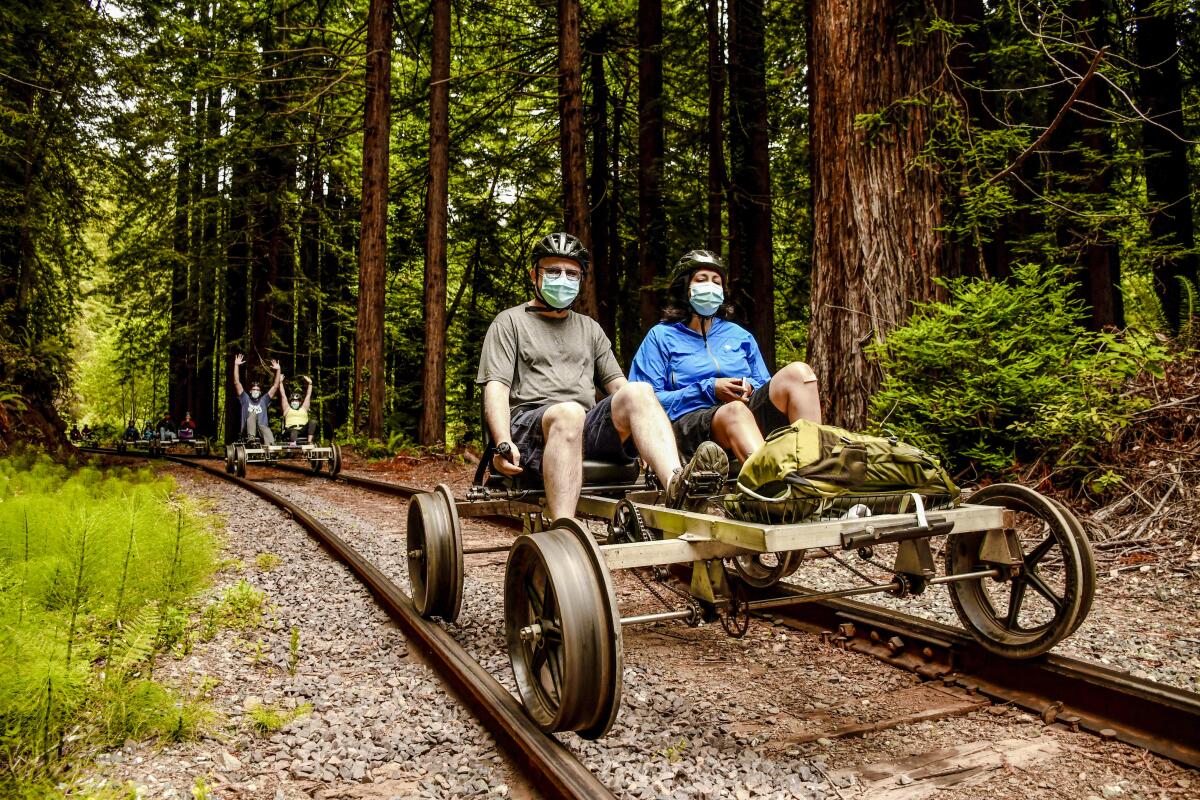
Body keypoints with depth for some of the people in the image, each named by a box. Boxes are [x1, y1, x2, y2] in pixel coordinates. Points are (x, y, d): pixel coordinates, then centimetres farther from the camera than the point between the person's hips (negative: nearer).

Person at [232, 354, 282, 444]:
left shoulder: (263, 401, 22)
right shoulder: (245, 399, 18)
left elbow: (275, 387, 15)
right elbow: (236, 383, 11)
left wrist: (278, 370, 6)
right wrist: (236, 365, 5)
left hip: (262, 427, 1)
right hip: (248, 429, -1)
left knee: (266, 430, -35)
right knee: (252, 413, -28)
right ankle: (251, 438, -41)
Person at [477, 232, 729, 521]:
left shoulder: (589, 328, 29)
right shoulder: (510, 321, 15)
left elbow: (617, 384, 21)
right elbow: (496, 387, 2)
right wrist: (503, 442, -16)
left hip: (587, 428, 4)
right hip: (529, 426, -4)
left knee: (639, 391, -25)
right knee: (569, 412, -39)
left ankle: (675, 483, -50)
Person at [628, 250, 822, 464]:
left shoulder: (740, 335, 27)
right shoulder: (661, 336, 13)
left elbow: (765, 385, 26)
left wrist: (749, 388, 0)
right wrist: (708, 389, -7)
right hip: (690, 420, -4)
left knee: (797, 372, -19)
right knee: (734, 410, -38)